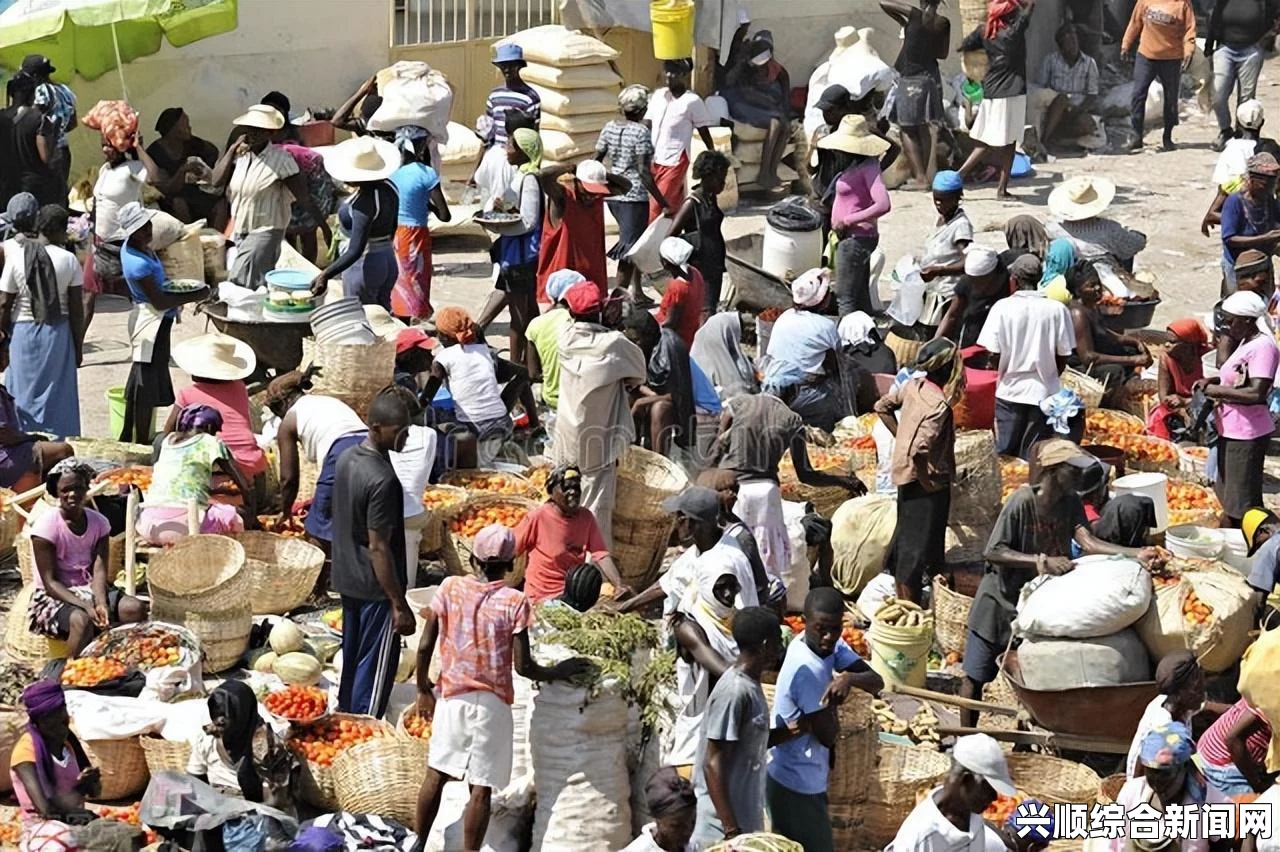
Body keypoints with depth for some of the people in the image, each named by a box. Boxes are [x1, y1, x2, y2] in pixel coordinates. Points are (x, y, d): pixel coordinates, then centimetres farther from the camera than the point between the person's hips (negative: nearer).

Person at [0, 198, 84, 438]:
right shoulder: (68, 260, -7)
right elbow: (76, 309, -4)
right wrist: (78, 346, 5)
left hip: (23, 331, 0)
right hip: (59, 334, 0)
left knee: (24, 395, 10)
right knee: (58, 395, 9)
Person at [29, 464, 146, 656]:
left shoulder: (99, 523, 0)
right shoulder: (46, 525, -15)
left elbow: (99, 571, -8)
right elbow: (50, 583, -16)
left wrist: (101, 603, -29)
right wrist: (86, 606, -30)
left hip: (89, 589, 5)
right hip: (54, 597, -5)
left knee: (135, 608, -21)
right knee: (81, 619, -37)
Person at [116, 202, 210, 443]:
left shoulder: (132, 247, 2)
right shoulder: (138, 263, -28)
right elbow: (159, 301, -25)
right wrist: (195, 296, -18)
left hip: (145, 319, 10)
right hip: (153, 324, -10)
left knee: (139, 383, 20)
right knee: (147, 386, -1)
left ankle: (128, 437, 30)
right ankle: (142, 442, 6)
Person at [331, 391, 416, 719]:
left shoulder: (347, 458, 1)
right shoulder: (382, 480, -27)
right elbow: (379, 547, -25)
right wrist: (399, 605, -19)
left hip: (346, 579, 9)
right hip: (375, 587, -9)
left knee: (352, 656, 21)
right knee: (377, 666, 3)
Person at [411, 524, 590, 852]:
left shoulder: (450, 588, -4)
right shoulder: (515, 602, -12)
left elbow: (424, 646, -3)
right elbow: (523, 666, -14)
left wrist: (424, 690, 11)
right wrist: (556, 672, 5)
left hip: (450, 697, 3)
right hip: (491, 703, -3)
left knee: (436, 774, 17)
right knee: (481, 788, 3)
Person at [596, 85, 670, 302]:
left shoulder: (610, 127, 4)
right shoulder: (641, 132, -15)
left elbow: (596, 161, 5)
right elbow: (643, 172, -19)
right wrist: (663, 204, -17)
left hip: (612, 195, 8)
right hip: (634, 196, -8)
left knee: (637, 242, 22)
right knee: (629, 249, -3)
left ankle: (637, 292, 28)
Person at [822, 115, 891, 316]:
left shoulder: (868, 167, -18)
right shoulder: (857, 164, 9)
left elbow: (883, 205, -29)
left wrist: (847, 221, -22)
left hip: (856, 238, -10)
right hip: (850, 238, 10)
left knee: (845, 297, -8)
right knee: (861, 296, 17)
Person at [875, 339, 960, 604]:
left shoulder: (914, 386, -2)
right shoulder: (939, 405, -26)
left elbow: (883, 407, 13)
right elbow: (920, 450, -34)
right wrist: (928, 482, -20)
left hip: (906, 476, 9)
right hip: (926, 484, -9)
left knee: (905, 538, 22)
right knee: (917, 551, 1)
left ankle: (901, 598, 36)